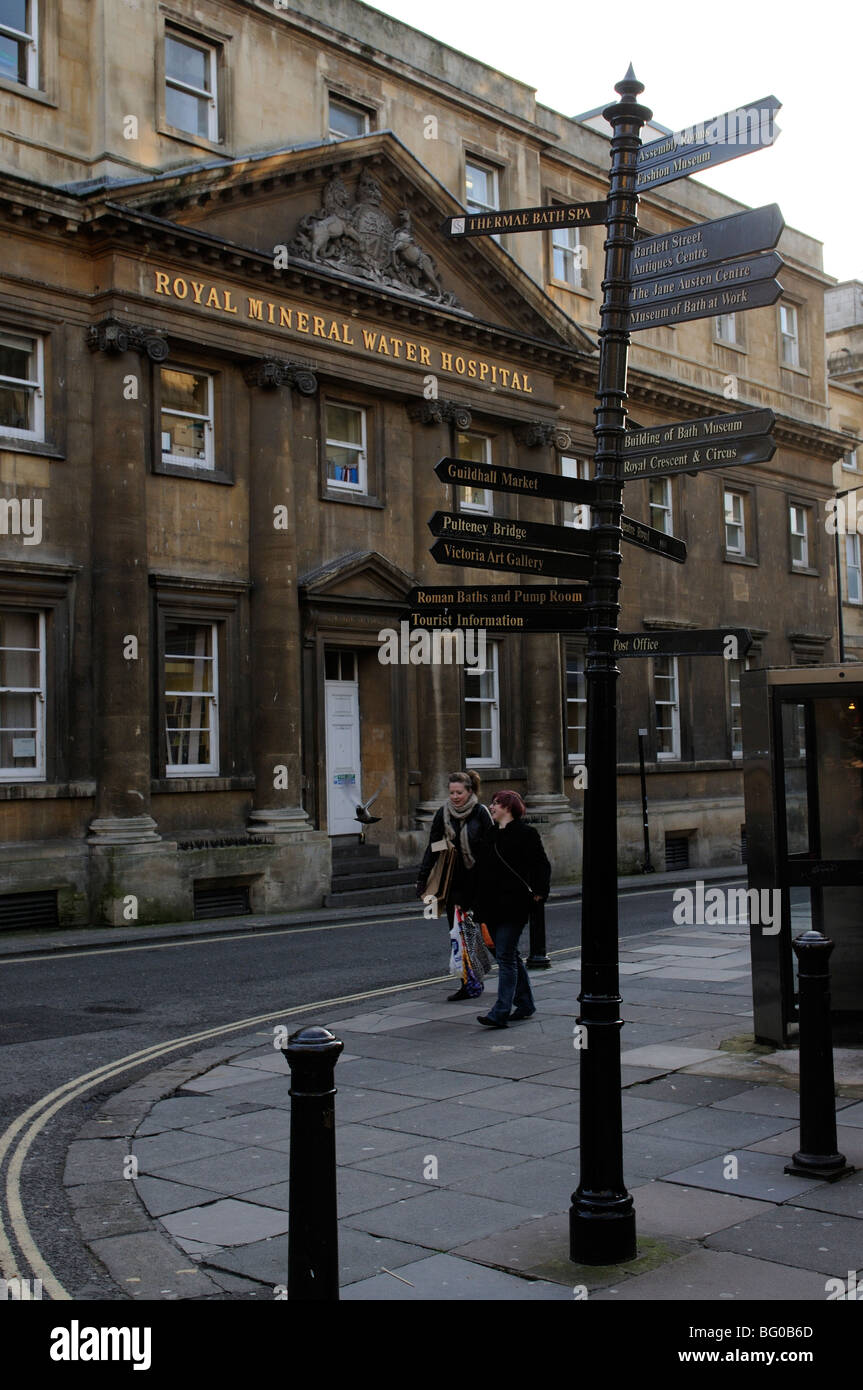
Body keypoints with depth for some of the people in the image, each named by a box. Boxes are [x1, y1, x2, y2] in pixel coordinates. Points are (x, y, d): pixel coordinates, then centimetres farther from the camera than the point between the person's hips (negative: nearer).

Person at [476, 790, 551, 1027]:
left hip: (514, 905, -8)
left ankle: (500, 1012, -11)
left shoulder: (525, 833, -6)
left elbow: (541, 864, -6)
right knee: (509, 956, 14)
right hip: (492, 905, 8)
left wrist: (539, 891, -17)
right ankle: (525, 1003, 26)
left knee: (505, 957, -10)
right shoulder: (490, 834, 15)